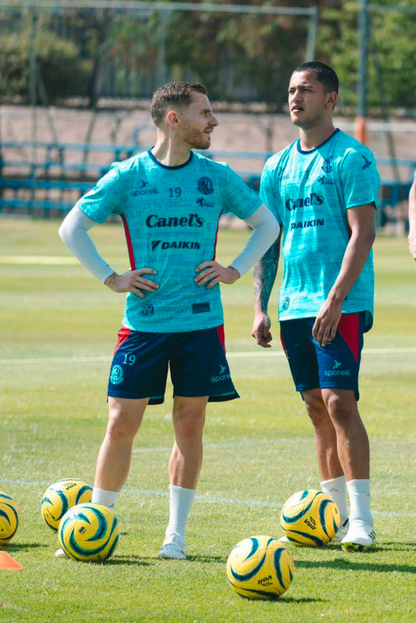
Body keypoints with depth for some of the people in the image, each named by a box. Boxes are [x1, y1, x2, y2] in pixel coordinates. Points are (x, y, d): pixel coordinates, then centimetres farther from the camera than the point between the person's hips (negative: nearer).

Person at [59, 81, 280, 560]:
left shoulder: (217, 177, 5)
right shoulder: (128, 176, -1)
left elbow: (267, 224, 17)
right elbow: (72, 228, 4)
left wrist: (235, 270, 5)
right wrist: (110, 278, -2)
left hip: (201, 323, 2)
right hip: (144, 320, -2)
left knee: (190, 424, 1)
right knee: (122, 422, -2)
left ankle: (176, 534, 8)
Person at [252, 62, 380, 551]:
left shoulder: (351, 158, -6)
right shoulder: (278, 167, 14)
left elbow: (362, 234, -12)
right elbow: (268, 241, 18)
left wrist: (335, 300, -20)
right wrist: (260, 306, 8)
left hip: (341, 306, -7)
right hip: (295, 307, 7)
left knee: (339, 401, -14)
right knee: (317, 408, 8)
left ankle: (361, 519, -12)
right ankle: (336, 515, 14)